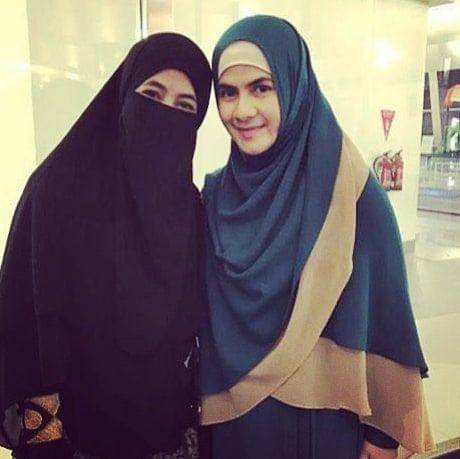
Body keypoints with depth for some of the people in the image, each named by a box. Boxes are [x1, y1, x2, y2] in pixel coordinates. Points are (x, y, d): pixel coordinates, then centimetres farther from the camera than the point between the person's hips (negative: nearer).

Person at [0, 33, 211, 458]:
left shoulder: (188, 203, -1)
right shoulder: (60, 184, -14)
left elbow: (193, 321, 4)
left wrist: (194, 406, 6)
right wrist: (41, 423, -14)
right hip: (81, 422, -3)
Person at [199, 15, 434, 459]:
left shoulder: (349, 191, -16)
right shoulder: (214, 196, -4)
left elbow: (384, 311, -10)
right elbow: (200, 318, 3)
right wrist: (200, 406, 6)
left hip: (324, 419, -3)